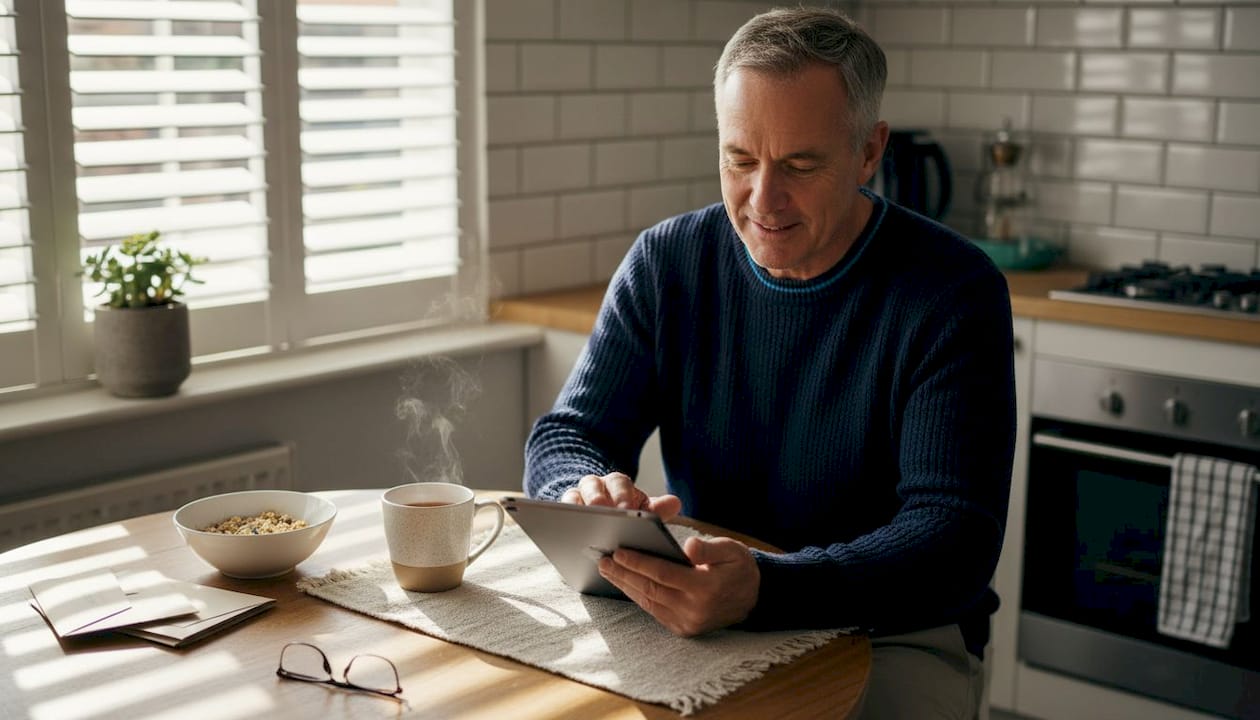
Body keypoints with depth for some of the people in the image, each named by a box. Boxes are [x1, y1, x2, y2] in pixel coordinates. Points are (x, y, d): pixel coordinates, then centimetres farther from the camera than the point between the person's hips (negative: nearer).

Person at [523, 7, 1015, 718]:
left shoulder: (954, 292, -13)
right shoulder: (666, 261, 0)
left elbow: (957, 540, -20)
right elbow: (566, 434, 3)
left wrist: (764, 590, -38)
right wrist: (587, 492, -24)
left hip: (893, 633, -2)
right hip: (694, 617, 3)